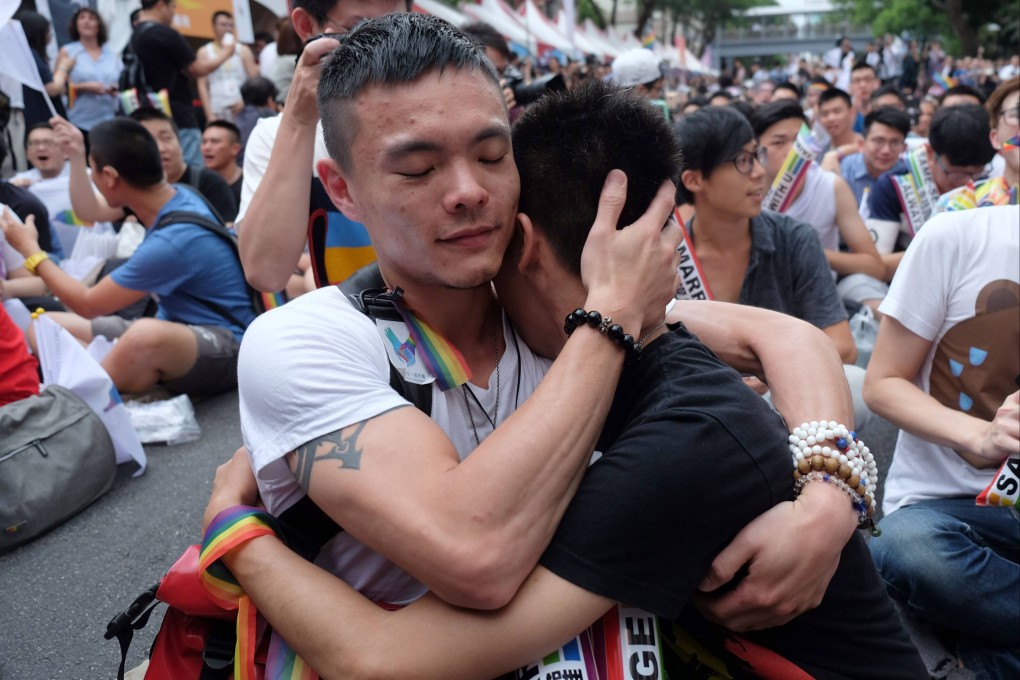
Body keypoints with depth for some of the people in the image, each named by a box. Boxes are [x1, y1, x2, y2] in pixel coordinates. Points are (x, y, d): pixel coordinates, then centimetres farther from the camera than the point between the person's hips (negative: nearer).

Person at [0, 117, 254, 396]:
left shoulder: (173, 240, -27)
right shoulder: (175, 196, -1)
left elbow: (89, 305, -12)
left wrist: (31, 250, 0)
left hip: (227, 346, -9)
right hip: (178, 332, 9)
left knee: (148, 334, -43)